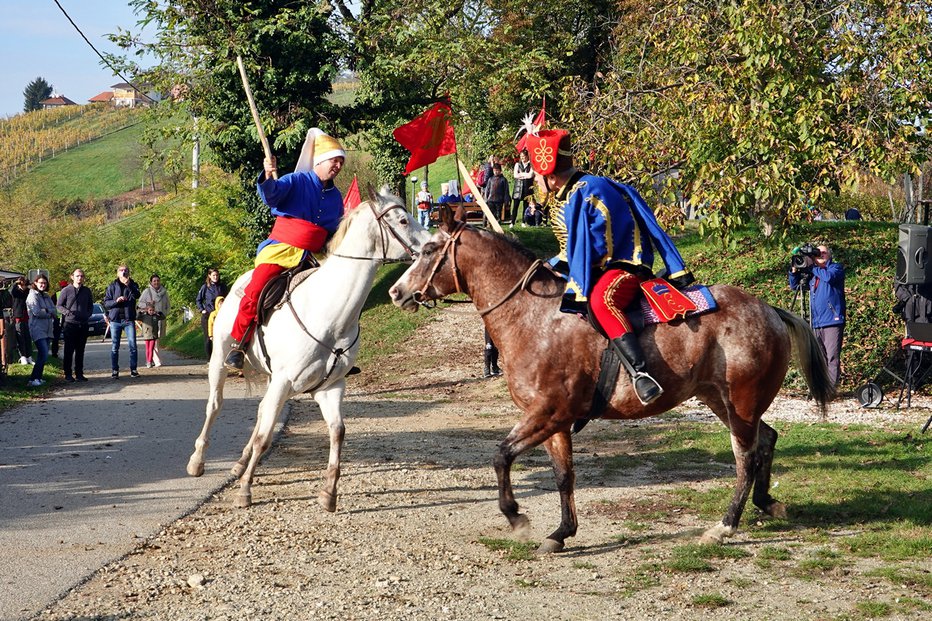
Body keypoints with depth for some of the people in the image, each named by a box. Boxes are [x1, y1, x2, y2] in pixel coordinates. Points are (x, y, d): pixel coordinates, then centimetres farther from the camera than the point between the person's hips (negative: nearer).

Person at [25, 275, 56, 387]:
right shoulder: (33, 296, -7)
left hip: (48, 329, 8)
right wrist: (49, 313, -3)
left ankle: (38, 377, 16)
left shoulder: (46, 296, 16)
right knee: (44, 355, -16)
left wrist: (46, 311, -14)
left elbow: (54, 310, 6)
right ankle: (33, 379, -13)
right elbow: (37, 312, -17)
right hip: (38, 329, -8)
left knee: (42, 355, 9)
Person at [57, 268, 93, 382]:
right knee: (69, 350, -2)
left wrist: (88, 314, 3)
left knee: (80, 350, 7)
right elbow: (59, 306, 1)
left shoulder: (87, 291, 12)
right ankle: (68, 374, 3)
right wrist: (67, 312, -16)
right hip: (69, 324, -4)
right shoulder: (66, 290, -1)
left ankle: (79, 373, 13)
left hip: (83, 324, 4)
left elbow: (90, 306, 22)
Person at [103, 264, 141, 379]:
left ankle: (133, 369, 2)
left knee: (132, 346, -5)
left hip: (129, 320, 0)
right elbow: (106, 303, 4)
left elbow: (137, 296, -13)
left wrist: (128, 285, -27)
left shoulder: (133, 285, 8)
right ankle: (114, 370, 7)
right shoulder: (112, 287, 8)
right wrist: (116, 301, -15)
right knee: (114, 347, 2)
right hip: (115, 320, 0)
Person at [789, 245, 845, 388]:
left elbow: (829, 276, -17)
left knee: (832, 357, -11)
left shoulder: (836, 267, 5)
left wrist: (812, 267, -11)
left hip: (832, 321, -6)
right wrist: (794, 271, 4)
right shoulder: (811, 273, 20)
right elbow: (794, 286, 21)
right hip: (816, 323, 6)